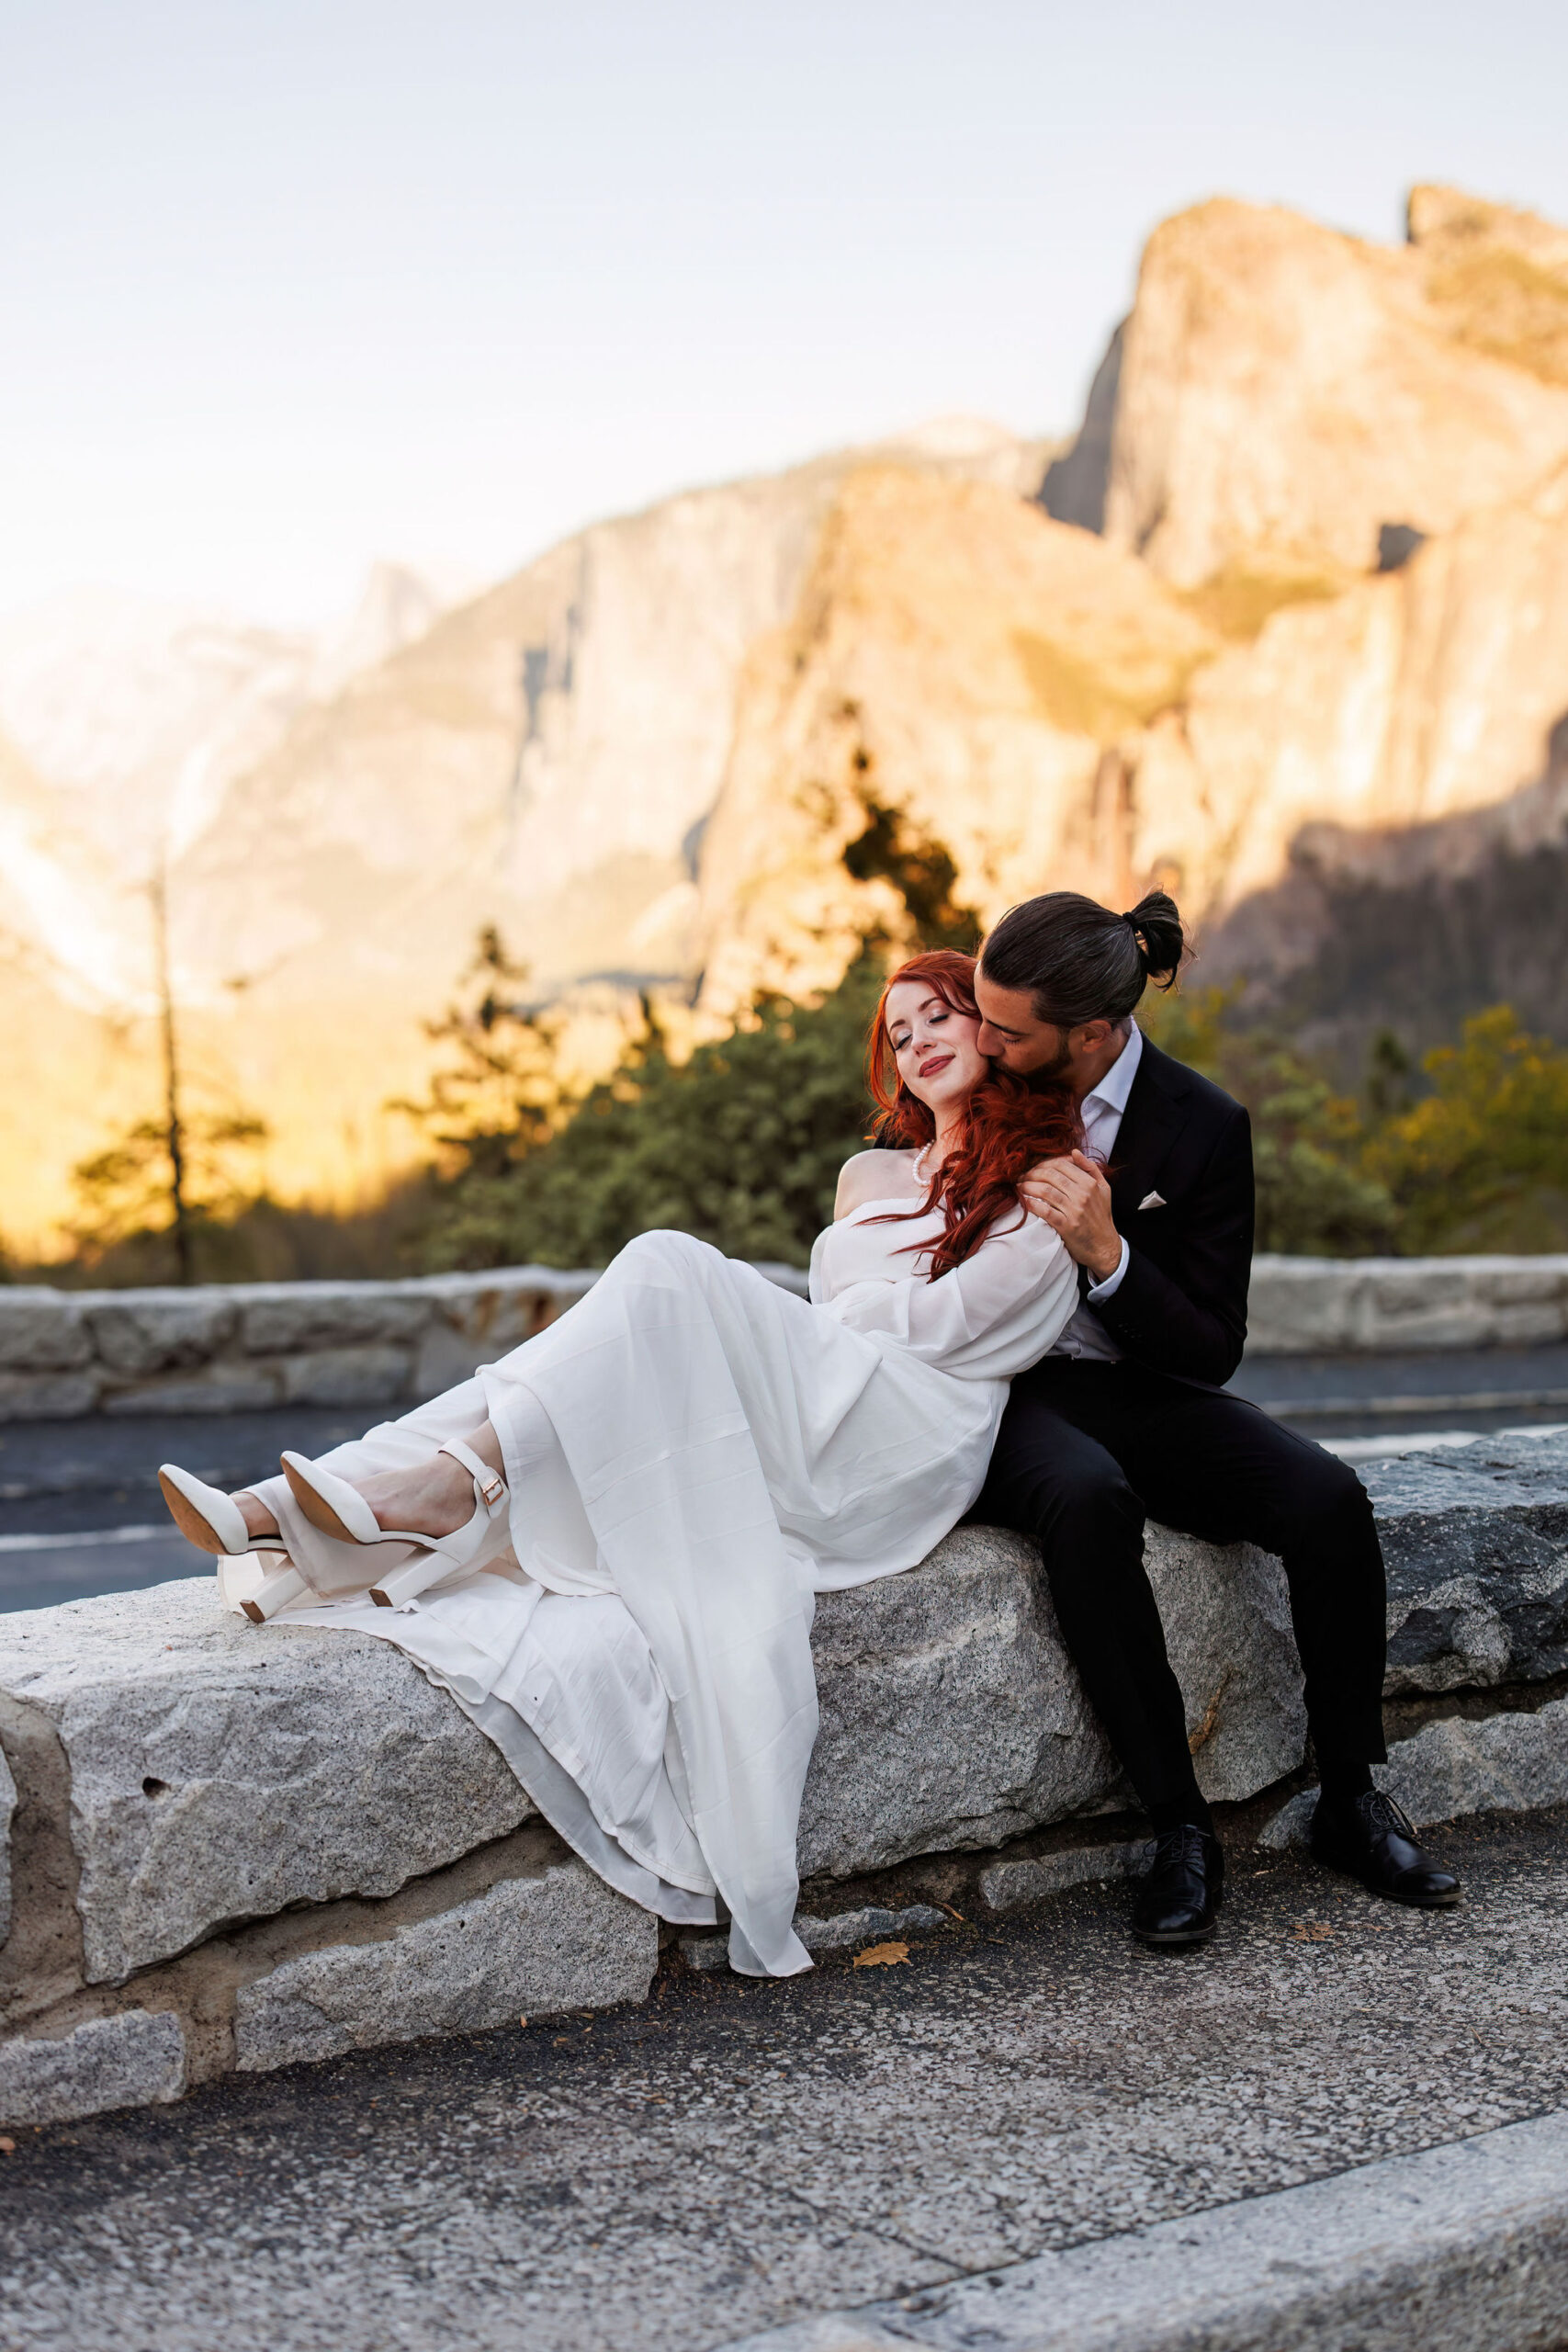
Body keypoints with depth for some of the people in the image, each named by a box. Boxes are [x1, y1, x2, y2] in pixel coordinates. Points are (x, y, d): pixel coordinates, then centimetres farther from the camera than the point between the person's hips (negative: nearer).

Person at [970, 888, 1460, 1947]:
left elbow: (1214, 1351, -8)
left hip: (1144, 1393, 1)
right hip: (1012, 1393, -1)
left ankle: (1351, 1800, -5)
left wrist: (1107, 1254, -24)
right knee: (1086, 1500, -37)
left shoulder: (1204, 1126, -8)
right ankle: (1181, 1826, -28)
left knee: (1329, 1499, -25)